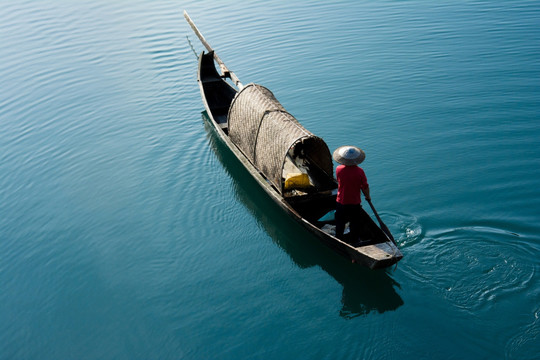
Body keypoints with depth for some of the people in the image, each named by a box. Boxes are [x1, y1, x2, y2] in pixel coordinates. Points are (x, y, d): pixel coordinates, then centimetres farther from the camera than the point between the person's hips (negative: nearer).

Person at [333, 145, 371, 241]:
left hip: (341, 202, 1)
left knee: (339, 225, 19)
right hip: (355, 204, -1)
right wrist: (367, 197, 9)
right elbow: (365, 187, -8)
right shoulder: (359, 171, -18)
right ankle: (354, 242, 30)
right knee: (355, 225, 18)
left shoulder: (339, 169, -15)